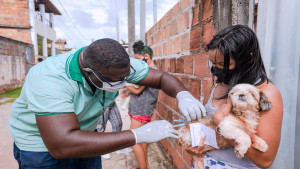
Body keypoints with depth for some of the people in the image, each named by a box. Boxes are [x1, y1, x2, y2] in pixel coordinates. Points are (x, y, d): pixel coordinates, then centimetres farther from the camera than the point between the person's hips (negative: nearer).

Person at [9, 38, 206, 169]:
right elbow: (62, 145, -44)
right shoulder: (51, 80, -36)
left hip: (84, 135, 5)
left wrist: (183, 95, -35)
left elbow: (163, 77, -13)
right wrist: (138, 135, -46)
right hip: (43, 144, -4)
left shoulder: (119, 64, -20)